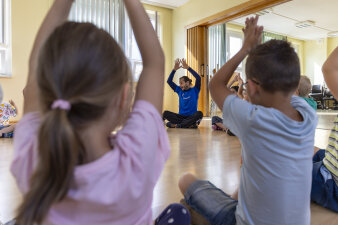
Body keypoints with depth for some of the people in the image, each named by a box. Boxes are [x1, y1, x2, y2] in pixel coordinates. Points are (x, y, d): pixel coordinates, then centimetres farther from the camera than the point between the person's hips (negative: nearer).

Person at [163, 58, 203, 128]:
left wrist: (187, 67, -15)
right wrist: (175, 69, -1)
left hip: (191, 116, -3)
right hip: (181, 116, 3)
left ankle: (178, 125, -33)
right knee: (166, 113, -20)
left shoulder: (195, 90, 3)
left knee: (199, 113, -35)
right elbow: (169, 81, 9)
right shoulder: (179, 90, 13)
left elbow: (198, 78, -13)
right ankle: (189, 124, -31)